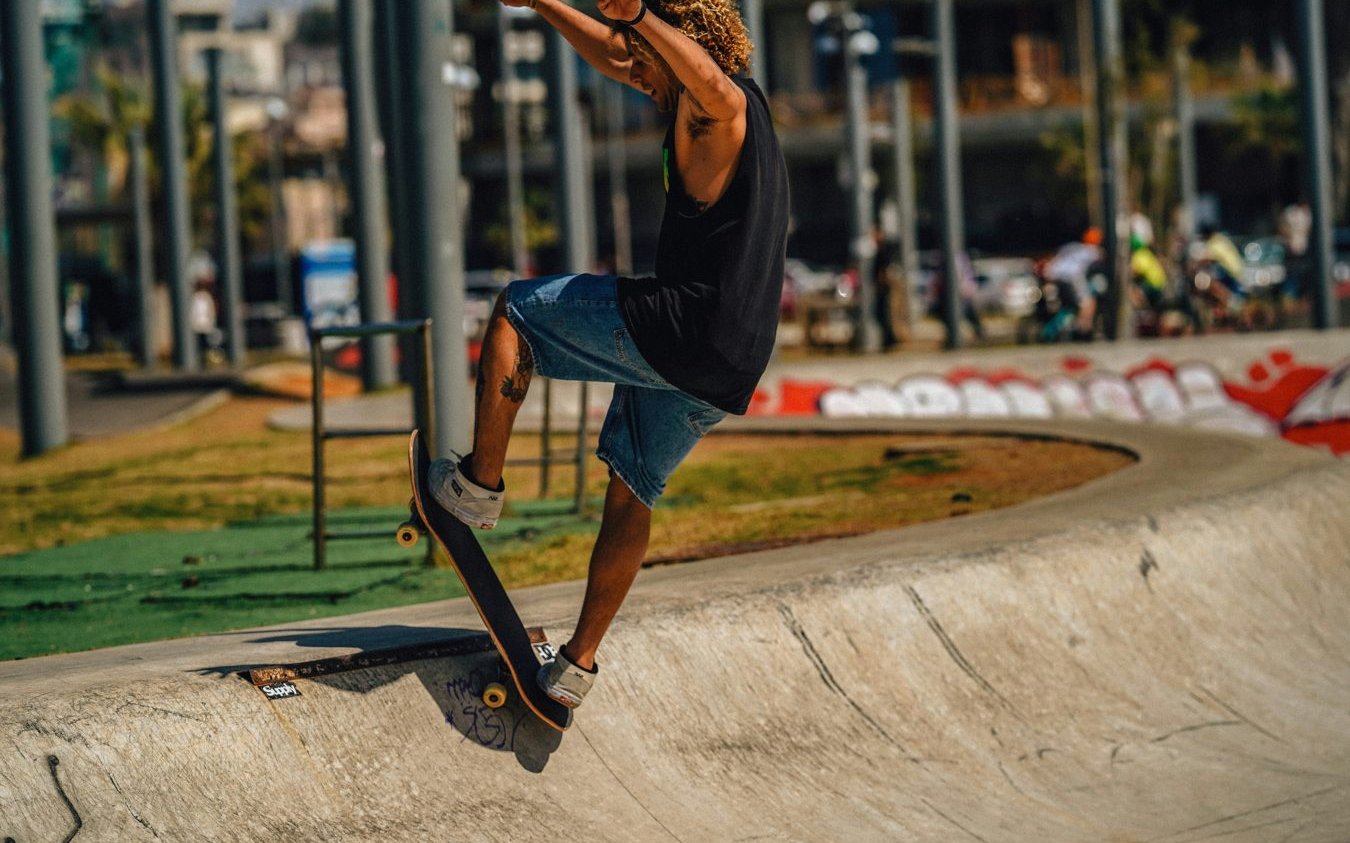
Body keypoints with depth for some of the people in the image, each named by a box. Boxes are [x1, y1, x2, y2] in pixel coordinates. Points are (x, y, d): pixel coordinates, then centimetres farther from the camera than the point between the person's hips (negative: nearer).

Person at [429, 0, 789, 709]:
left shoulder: (717, 111, -8)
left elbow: (716, 89, -37)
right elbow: (614, 59, 34)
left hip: (682, 326, -10)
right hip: (732, 368, 10)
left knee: (515, 311, 8)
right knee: (631, 492, 21)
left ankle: (479, 483, 8)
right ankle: (578, 664, 23)